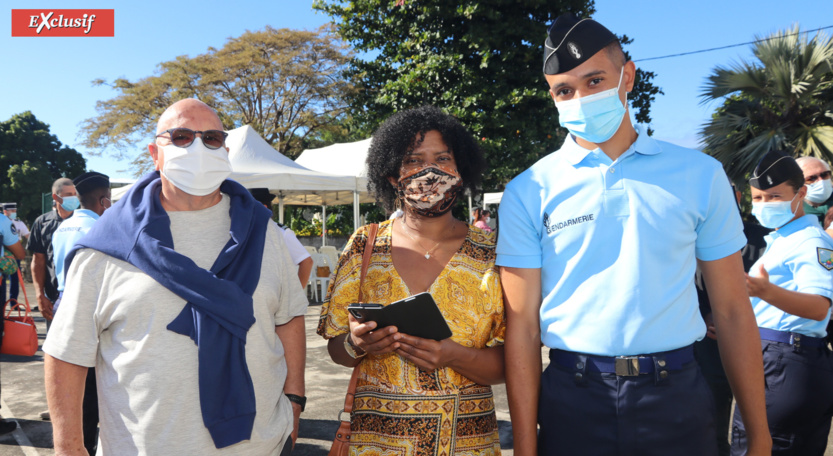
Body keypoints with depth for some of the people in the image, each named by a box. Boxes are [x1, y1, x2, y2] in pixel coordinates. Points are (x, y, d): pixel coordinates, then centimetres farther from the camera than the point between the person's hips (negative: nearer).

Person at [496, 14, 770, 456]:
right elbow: (522, 326, -4)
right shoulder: (528, 192, -2)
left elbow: (732, 313, 3)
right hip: (572, 399, -1)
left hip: (677, 395, 2)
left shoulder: (699, 175, 2)